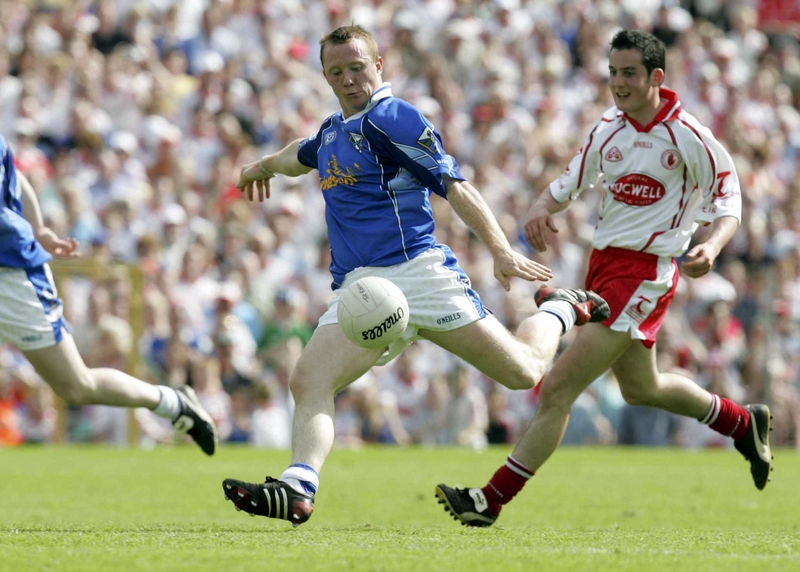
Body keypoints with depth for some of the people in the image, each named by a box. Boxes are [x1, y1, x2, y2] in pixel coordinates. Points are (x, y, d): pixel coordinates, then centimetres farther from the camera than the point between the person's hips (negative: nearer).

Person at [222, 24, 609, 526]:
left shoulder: (393, 118, -6)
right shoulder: (333, 131, 19)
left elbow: (455, 185, -11)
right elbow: (303, 155, 46)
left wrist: (501, 249, -23)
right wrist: (264, 165, 67)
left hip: (418, 272, -7)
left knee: (523, 372, -6)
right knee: (309, 381, -18)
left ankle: (559, 310, 26)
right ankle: (298, 489, -30)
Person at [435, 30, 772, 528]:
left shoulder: (690, 139, -12)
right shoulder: (608, 130, 5)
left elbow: (728, 205, -5)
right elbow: (569, 184, 16)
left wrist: (712, 246, -26)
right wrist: (542, 210, -7)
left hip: (645, 272, -8)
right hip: (604, 262, 8)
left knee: (559, 388, -13)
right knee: (640, 388, 27)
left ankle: (493, 500, -9)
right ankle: (745, 423, 49)